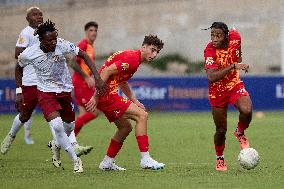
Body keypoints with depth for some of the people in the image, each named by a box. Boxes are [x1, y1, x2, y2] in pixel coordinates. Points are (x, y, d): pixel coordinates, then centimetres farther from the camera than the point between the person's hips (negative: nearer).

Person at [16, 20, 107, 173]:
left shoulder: (62, 45, -22)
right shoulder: (29, 54, -20)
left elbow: (84, 56, -14)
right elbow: (19, 69, 2)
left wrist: (97, 78, -22)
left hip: (65, 90, 3)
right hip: (46, 92, -3)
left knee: (69, 125, 15)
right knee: (57, 126, -22)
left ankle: (56, 145, 49)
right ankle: (76, 160, -10)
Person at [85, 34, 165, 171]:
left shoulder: (134, 58, 17)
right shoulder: (132, 58, -16)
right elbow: (107, 72, -22)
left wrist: (134, 101, 22)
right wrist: (95, 97, -23)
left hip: (108, 94, 11)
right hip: (106, 94, -11)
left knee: (126, 127, 19)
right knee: (142, 115, -12)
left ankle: (107, 162, 25)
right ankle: (145, 159, -12)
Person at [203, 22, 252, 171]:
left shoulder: (234, 37, -14)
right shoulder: (210, 51, -27)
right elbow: (211, 77, -39)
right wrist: (233, 66, -43)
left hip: (235, 85, 3)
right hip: (217, 91, -3)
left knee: (247, 111, -27)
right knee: (221, 130, 5)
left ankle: (240, 133, 7)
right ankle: (219, 159, 33)